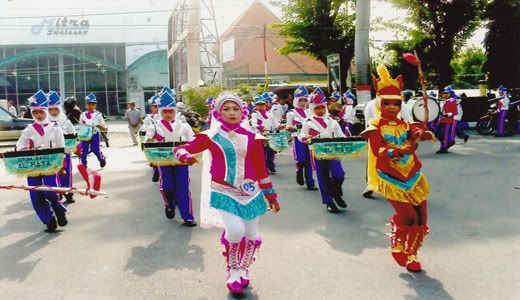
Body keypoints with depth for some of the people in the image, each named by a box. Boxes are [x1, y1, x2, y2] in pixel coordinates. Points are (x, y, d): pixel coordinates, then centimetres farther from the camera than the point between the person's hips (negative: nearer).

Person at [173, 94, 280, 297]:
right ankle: (232, 271, 7)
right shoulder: (211, 136, -3)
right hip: (224, 192, -3)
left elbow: (261, 168, 7)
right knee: (236, 229, -21)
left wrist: (270, 194, 10)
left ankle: (243, 269, 37)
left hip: (250, 192, 3)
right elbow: (181, 148, -4)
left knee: (252, 235, 7)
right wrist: (185, 155, -29)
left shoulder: (252, 138, 2)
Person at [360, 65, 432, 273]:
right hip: (391, 180, -5)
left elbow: (415, 131, -14)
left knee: (421, 220, 6)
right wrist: (395, 151, -38)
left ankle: (411, 255, 28)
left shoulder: (405, 125, 9)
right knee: (408, 216, -16)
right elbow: (378, 150, -21)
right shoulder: (376, 127, -5)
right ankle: (397, 246, 15)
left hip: (413, 178, 5)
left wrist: (419, 133, -38)